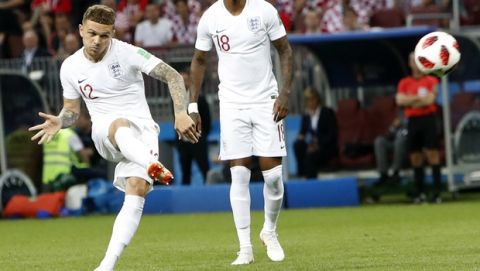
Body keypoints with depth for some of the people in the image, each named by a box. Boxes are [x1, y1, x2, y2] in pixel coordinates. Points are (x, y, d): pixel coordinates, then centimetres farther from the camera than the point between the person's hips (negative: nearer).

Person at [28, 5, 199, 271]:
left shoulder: (127, 53, -7)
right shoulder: (70, 67, 4)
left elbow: (173, 76, -7)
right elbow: (72, 109, 18)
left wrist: (181, 113, -21)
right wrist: (59, 122, -5)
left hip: (142, 129, -1)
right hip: (103, 131, 1)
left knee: (136, 193, -23)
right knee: (120, 125, -39)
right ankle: (152, 164, -71)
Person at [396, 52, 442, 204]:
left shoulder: (431, 81, 3)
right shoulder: (404, 83, 11)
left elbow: (430, 99, -10)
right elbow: (400, 100, -3)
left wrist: (410, 101, -6)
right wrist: (419, 97, -10)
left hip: (428, 119, -3)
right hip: (412, 121, 3)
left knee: (433, 155, -9)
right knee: (415, 158, 3)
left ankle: (437, 192, -11)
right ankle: (420, 193, 10)